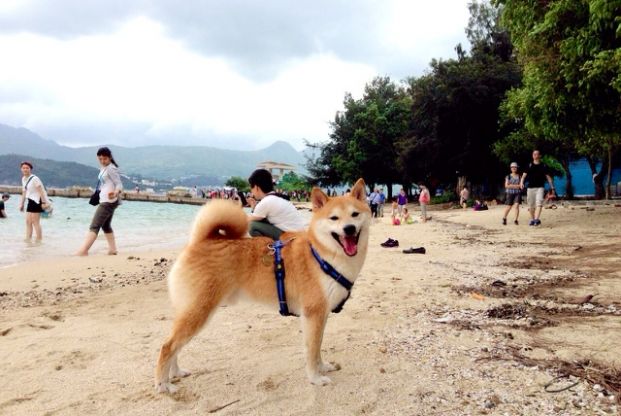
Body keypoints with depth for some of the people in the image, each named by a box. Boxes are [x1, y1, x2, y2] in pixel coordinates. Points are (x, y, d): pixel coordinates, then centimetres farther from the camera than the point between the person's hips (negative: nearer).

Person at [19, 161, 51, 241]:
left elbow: (41, 191, -17)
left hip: (37, 201, -9)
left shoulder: (34, 179, -14)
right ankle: (28, 240, 12)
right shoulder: (23, 179, 12)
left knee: (35, 222, -6)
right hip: (30, 201, 9)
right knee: (28, 221, 7)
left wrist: (44, 202, -21)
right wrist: (22, 204, 19)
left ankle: (39, 240, -1)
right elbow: (24, 192, 19)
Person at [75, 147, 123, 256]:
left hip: (109, 201, -11)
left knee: (94, 226, -14)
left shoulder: (111, 168, -13)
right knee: (106, 226, 18)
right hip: (106, 201, 11)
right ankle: (112, 249, 22)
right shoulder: (104, 168, 15)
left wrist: (115, 193, -39)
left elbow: (119, 184, -20)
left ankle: (83, 250, -17)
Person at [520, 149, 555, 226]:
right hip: (530, 187, 2)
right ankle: (532, 219, 22)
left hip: (540, 187, -1)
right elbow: (524, 175, -2)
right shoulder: (529, 166, 8)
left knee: (539, 203, -19)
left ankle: (537, 219, -27)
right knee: (531, 205, 7)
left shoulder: (543, 166, 7)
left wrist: (552, 187, 7)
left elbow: (548, 177, 11)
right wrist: (521, 182, -22)